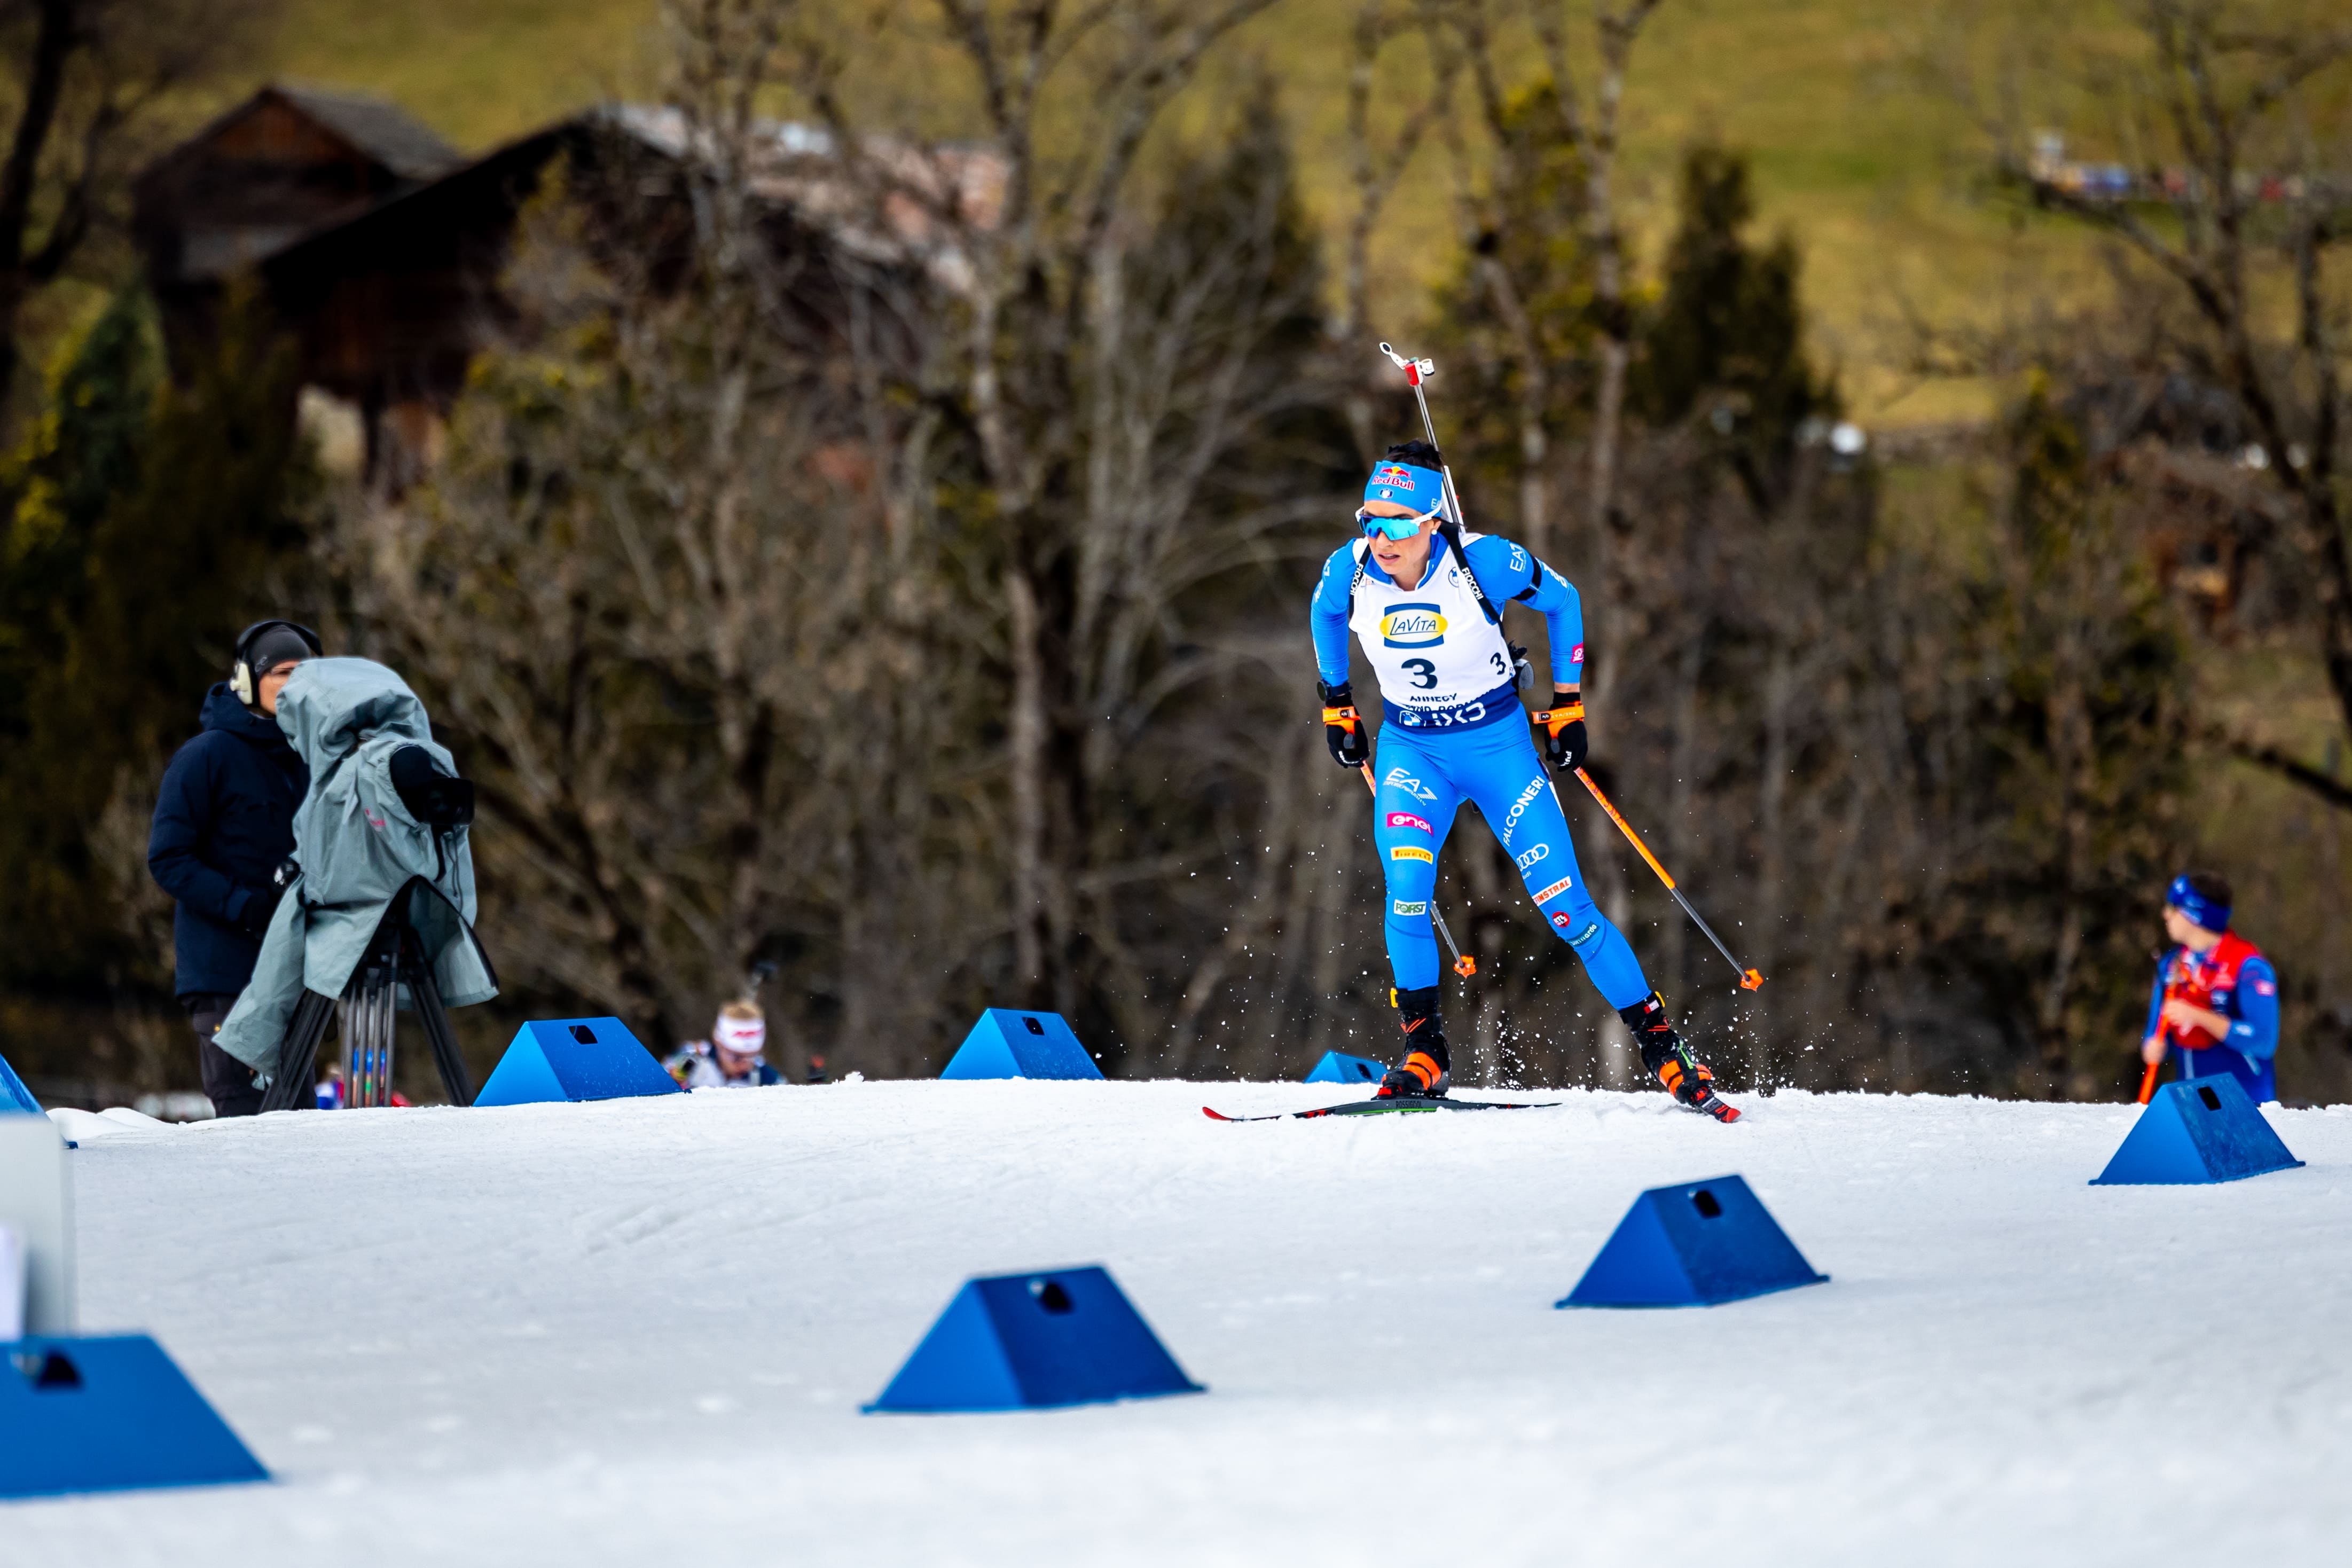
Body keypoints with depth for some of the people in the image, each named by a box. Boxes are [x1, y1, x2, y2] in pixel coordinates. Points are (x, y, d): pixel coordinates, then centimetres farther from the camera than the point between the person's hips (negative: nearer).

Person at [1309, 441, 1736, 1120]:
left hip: (1499, 744, -2)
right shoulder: (1349, 571, -15)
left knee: (1566, 906, -6)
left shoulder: (1481, 561, -22)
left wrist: (1567, 702, -2)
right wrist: (1335, 703, 14)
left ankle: (1661, 1045, 6)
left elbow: (1560, 599, -3)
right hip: (1411, 750, 2)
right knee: (1406, 888, -23)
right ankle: (1424, 1054, -9)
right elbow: (1324, 614, 11)